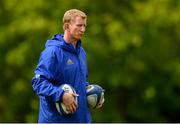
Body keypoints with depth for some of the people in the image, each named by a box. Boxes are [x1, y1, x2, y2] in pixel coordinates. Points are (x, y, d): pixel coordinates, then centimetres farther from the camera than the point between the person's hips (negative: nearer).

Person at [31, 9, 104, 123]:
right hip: (55, 118, -8)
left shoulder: (81, 52, 14)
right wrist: (61, 95, -29)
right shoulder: (53, 51, -12)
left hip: (81, 118, 8)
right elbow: (39, 82, -18)